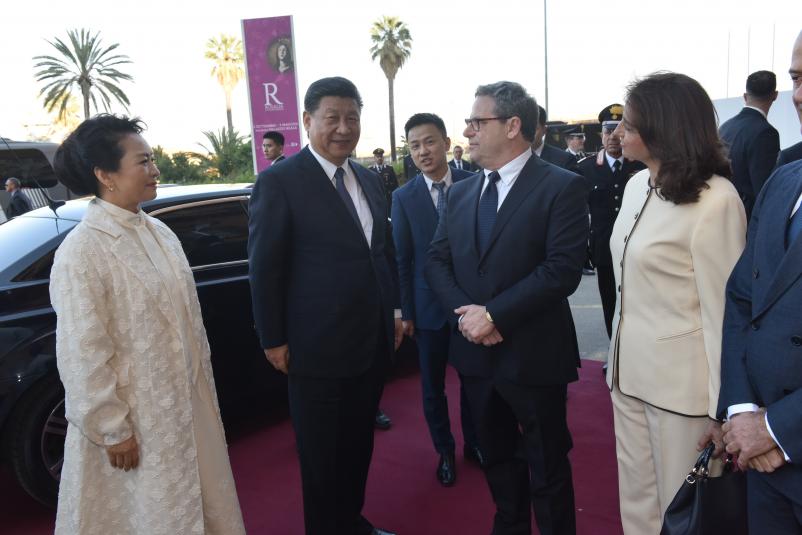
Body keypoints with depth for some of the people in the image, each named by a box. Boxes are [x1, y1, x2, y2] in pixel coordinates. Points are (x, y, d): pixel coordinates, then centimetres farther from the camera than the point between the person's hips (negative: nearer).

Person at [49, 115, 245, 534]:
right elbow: (83, 356, -17)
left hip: (188, 404, 7)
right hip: (135, 422, -6)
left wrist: (203, 386, 13)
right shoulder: (81, 251, -19)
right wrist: (113, 430, -14)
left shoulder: (158, 232, 3)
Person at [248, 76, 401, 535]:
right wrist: (274, 339, -10)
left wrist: (395, 310, 12)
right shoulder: (280, 182, -11)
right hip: (318, 347, -6)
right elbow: (264, 268, -11)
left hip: (373, 343, 6)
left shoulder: (370, 180, 9)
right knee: (323, 455, 12)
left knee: (359, 444, 20)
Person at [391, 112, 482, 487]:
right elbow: (403, 259, -2)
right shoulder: (404, 197, -5)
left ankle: (474, 443, 39)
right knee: (432, 385, 13)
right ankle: (445, 452, 34)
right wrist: (406, 312, -2)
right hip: (430, 305, 0)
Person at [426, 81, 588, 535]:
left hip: (533, 354, -6)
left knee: (547, 466, 12)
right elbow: (437, 261, 7)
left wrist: (494, 314, -21)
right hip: (476, 350, 6)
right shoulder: (461, 193, 9)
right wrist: (465, 312, -11)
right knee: (497, 458, 22)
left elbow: (563, 269, -19)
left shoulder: (562, 186, -10)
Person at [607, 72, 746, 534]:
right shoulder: (637, 185, 5)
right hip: (630, 372, 7)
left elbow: (723, 308, -17)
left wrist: (721, 408, -13)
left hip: (680, 383, -7)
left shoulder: (715, 200, -18)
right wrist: (618, 358, 13)